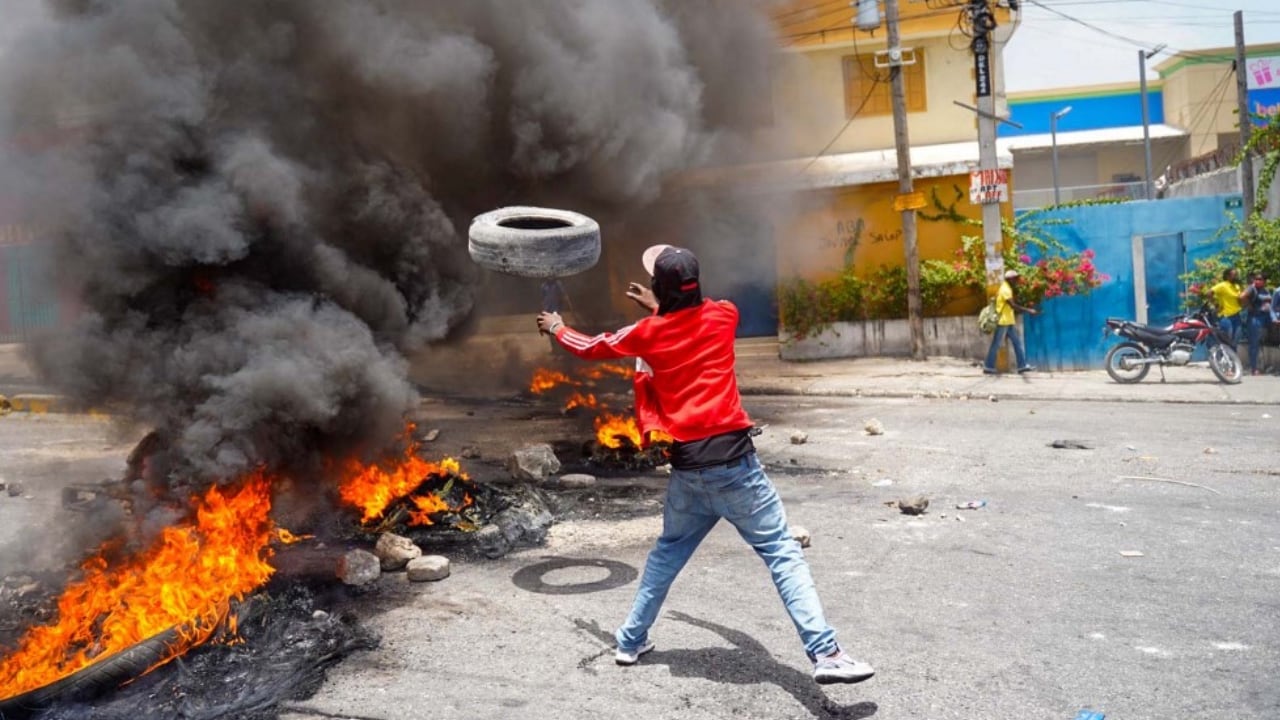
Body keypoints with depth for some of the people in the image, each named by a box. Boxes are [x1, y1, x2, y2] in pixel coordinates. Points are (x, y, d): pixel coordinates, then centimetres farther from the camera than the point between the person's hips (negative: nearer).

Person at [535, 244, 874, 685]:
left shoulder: (647, 333, 6)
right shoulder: (723, 315, 4)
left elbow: (591, 349, 23)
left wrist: (556, 328, 42)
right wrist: (658, 310, 40)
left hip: (686, 466, 3)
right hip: (732, 457, -2)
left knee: (668, 551, 23)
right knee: (782, 553, -1)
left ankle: (631, 640, 33)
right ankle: (825, 653, -8)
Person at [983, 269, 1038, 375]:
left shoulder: (1008, 289, 15)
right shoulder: (1005, 289, -16)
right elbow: (1013, 305, -27)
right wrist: (1029, 310, -29)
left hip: (1009, 321, 10)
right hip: (1003, 321, -10)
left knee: (1017, 342, 8)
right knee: (996, 345, -4)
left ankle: (1022, 365, 10)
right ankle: (988, 367, 3)